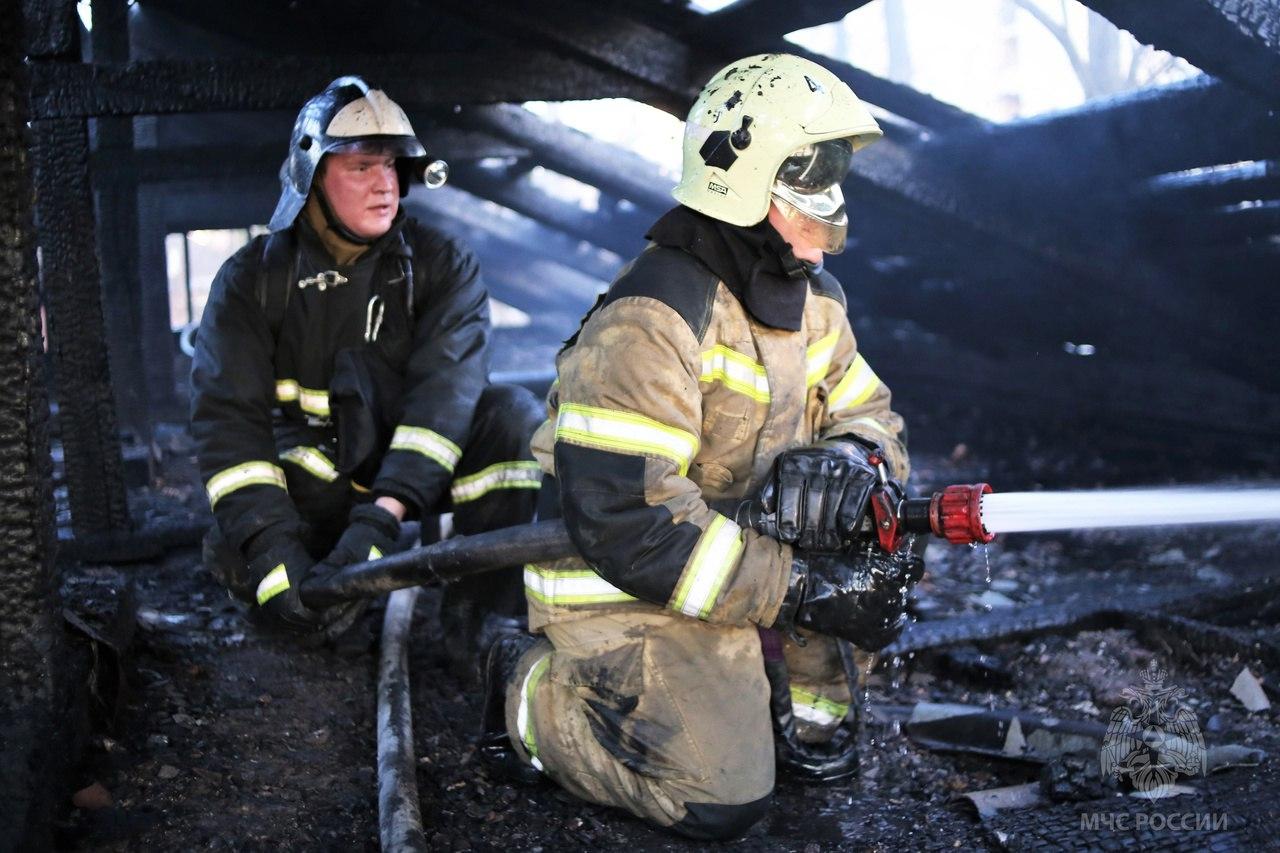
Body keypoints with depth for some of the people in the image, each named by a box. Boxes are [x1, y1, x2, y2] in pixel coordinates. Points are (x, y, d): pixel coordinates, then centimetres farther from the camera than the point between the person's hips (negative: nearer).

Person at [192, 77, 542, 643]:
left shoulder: (442, 267, -10)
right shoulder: (253, 277, -8)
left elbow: (444, 396, -24)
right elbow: (227, 415, -17)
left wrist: (382, 516, -39)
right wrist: (269, 545, -33)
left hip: (417, 468, 0)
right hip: (312, 471, 0)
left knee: (512, 415, -27)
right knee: (235, 550, -29)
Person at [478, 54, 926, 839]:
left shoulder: (814, 298, 4)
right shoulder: (651, 320, -25)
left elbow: (869, 417, 8)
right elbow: (624, 522, -30)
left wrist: (848, 463, -20)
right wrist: (808, 591, -29)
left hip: (727, 556, 8)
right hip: (622, 586, -8)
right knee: (722, 795, -18)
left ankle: (805, 712, 9)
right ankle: (533, 695, 3)